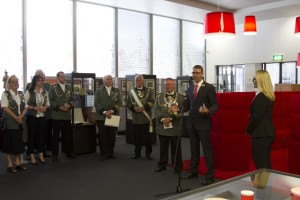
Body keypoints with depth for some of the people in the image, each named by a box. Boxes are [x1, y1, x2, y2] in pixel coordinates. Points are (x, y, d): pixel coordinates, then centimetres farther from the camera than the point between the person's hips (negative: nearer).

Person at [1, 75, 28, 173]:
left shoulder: (21, 94, 11)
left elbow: (25, 107, 8)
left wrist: (21, 116, -9)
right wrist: (16, 117, -16)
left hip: (20, 122, 5)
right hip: (10, 122, -5)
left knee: (19, 142, 8)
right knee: (10, 142, 0)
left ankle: (18, 163, 17)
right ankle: (10, 165, 7)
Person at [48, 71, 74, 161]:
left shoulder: (69, 87, 11)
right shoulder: (53, 87, -1)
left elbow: (72, 98, 11)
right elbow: (50, 100, -6)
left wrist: (69, 105, -8)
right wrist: (59, 107, -16)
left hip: (67, 114, 4)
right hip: (56, 114, -4)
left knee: (67, 134, 9)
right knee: (56, 135, 2)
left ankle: (68, 151, 20)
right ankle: (55, 154, 8)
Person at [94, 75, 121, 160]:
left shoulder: (116, 90, 12)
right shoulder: (99, 90, 7)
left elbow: (119, 102, 3)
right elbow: (96, 103, -2)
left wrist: (112, 111, -12)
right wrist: (104, 112, -14)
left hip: (114, 116, 2)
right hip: (101, 117, -1)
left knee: (112, 136, 3)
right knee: (103, 136, 0)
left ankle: (110, 152, 14)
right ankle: (104, 153, 9)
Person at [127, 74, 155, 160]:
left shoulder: (149, 91, 4)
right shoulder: (131, 91, 10)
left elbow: (152, 102, -4)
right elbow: (128, 103, 7)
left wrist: (144, 107, -16)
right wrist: (134, 108, -11)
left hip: (146, 117, -1)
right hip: (136, 118, 2)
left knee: (148, 136, 4)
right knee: (137, 136, 7)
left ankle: (148, 153, 14)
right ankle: (137, 153, 18)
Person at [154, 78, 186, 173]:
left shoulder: (180, 97, 2)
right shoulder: (159, 97, 9)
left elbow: (182, 110, -8)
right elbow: (156, 109, 1)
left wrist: (171, 119, -18)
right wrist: (162, 119, -14)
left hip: (175, 127, -2)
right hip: (162, 126, 2)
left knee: (176, 147, 6)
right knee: (163, 147, 10)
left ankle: (177, 166, 18)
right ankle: (162, 165, 22)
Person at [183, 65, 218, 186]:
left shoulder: (209, 88, -6)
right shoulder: (190, 89, 13)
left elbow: (215, 105, -8)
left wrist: (208, 111, -27)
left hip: (203, 123, -6)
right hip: (192, 123, 6)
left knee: (207, 149, -3)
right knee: (194, 149, 15)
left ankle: (210, 176, 6)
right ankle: (193, 171, 27)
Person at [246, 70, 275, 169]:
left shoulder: (261, 96, -18)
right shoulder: (268, 95, 11)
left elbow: (256, 117, -20)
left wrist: (248, 130, -6)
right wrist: (250, 129, 14)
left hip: (261, 134, -9)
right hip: (267, 132, 10)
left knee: (261, 164, -2)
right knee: (266, 163, 16)